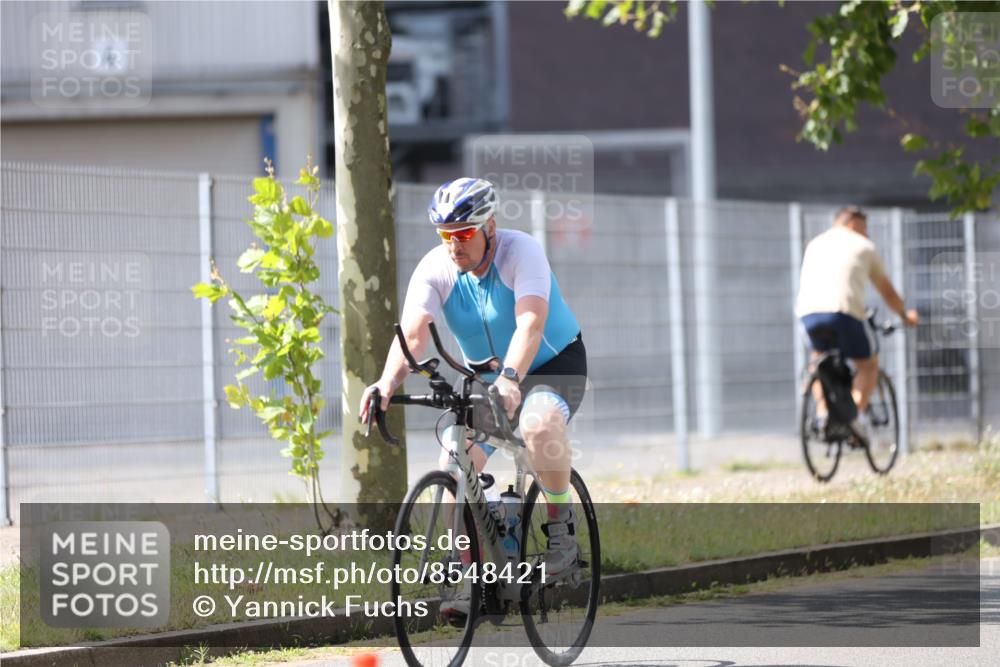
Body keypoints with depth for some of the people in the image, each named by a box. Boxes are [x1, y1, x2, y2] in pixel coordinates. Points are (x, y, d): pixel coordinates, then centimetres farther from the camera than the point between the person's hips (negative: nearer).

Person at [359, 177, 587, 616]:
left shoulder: (521, 251, -25)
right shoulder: (435, 268, -14)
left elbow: (531, 323, -40)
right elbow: (412, 332, -27)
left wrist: (510, 378, -57)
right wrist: (388, 382, -47)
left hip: (553, 364, -4)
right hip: (484, 376, 4)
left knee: (540, 424, -37)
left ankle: (561, 526, -14)